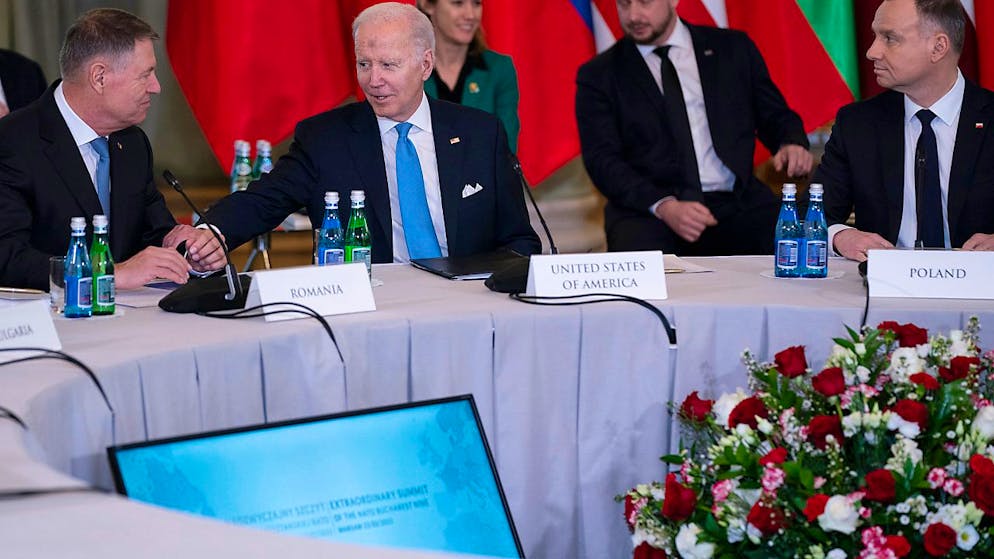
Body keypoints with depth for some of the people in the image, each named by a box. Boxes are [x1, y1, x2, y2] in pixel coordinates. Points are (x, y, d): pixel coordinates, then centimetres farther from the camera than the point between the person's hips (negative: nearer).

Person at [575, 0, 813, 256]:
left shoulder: (732, 49, 15)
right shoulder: (598, 76, 8)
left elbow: (776, 117, 20)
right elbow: (602, 161, -2)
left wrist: (792, 145, -6)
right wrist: (664, 206, -18)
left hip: (736, 205, 2)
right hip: (647, 211, -2)